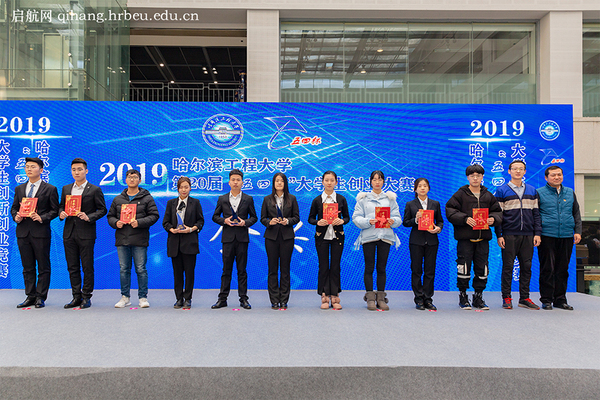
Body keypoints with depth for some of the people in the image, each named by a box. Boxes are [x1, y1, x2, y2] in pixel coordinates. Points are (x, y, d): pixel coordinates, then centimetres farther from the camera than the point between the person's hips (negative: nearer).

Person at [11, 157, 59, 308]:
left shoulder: (50, 189, 2)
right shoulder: (19, 189, 16)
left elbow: (55, 210, -1)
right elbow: (14, 208, 18)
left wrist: (41, 218, -16)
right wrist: (16, 217, -3)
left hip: (41, 232, -4)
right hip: (23, 232, 5)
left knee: (43, 267, 0)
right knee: (27, 267, 10)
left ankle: (40, 297, 8)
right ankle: (30, 296, 18)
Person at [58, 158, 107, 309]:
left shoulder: (95, 190, -1)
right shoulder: (66, 189, 13)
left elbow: (102, 210, -1)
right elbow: (61, 206, 20)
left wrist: (89, 217, -15)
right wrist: (61, 214, -2)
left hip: (86, 233, -5)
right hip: (69, 233, 5)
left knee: (87, 267, 0)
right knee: (72, 267, 9)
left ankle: (86, 297, 9)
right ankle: (76, 297, 18)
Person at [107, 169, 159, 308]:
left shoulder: (147, 198, 4)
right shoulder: (118, 199, 15)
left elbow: (154, 216, -3)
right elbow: (110, 216, 17)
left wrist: (139, 222, -16)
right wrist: (116, 223, -5)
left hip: (139, 240, -3)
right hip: (122, 239, 4)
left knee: (141, 269, 0)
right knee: (124, 269, 9)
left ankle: (143, 297, 10)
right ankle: (125, 297, 19)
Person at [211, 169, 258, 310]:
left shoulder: (248, 199, 6)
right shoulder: (222, 199, 8)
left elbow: (254, 217, 9)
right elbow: (215, 216, 11)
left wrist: (245, 222, -11)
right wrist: (224, 221, -8)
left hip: (242, 237, 0)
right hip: (227, 237, 1)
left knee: (242, 269, 4)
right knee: (226, 269, 4)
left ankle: (243, 299, 10)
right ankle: (222, 299, 11)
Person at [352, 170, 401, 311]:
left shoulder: (390, 198, 14)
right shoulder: (363, 198, 8)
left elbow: (398, 217, 8)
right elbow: (356, 217, 0)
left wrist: (392, 221, -14)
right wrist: (368, 221, -17)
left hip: (385, 236, 2)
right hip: (368, 236, -1)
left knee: (382, 268, 4)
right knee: (369, 267, -1)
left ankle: (381, 298, 11)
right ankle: (370, 298, 6)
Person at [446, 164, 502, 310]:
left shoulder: (488, 195, 14)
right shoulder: (460, 194, 1)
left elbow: (498, 212, 16)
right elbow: (450, 212, -6)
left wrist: (493, 219, -6)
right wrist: (465, 219, -18)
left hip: (483, 238, 4)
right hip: (465, 237, -4)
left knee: (482, 268, 6)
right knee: (464, 266, -2)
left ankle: (478, 296, 19)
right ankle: (463, 296, 12)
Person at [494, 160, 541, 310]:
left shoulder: (532, 191, 14)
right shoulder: (501, 191, 3)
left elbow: (536, 213, 14)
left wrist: (537, 233, 4)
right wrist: (499, 235, -6)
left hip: (528, 235, 3)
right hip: (509, 235, -3)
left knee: (526, 267, 6)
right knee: (507, 266, 0)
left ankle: (524, 298, 15)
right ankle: (506, 298, 8)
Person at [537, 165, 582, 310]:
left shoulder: (570, 193, 15)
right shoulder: (539, 193, 3)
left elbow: (576, 213, 19)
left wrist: (577, 231, 8)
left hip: (566, 236, 4)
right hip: (547, 236, -4)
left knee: (563, 269, 8)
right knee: (547, 269, -2)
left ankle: (560, 299, 17)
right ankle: (546, 300, 6)